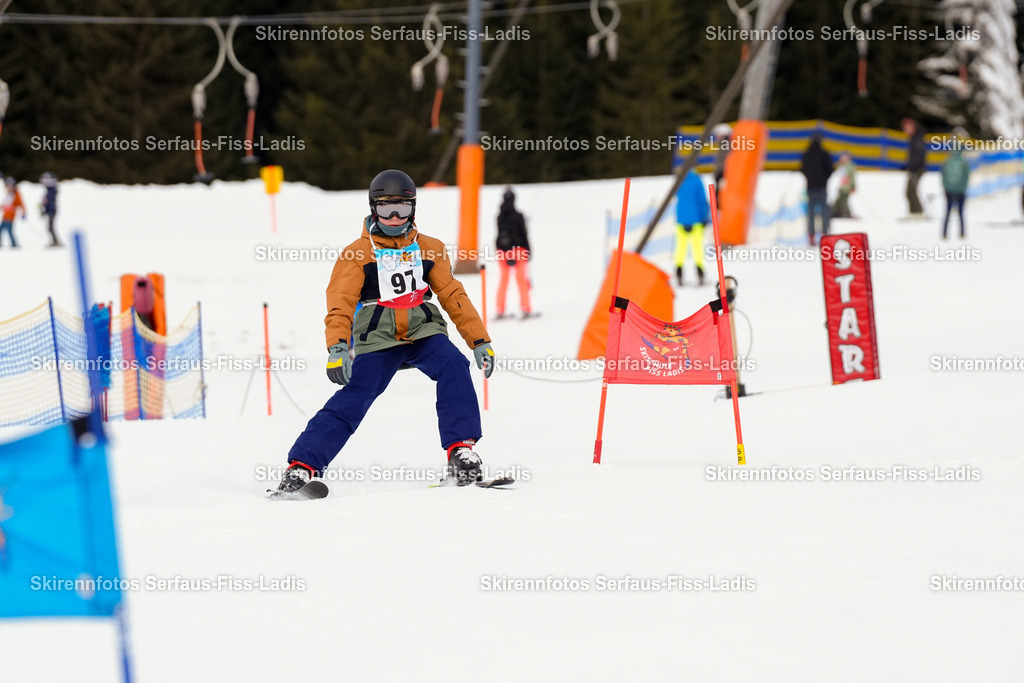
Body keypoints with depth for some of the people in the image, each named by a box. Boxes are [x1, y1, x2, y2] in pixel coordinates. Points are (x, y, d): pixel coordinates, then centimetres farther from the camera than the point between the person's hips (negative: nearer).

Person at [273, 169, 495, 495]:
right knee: (354, 397, -18)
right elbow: (340, 303, -9)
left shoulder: (429, 249, 10)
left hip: (423, 332, 2)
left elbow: (453, 296, 14)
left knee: (454, 367, -26)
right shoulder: (357, 254, 1)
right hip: (378, 338, -2)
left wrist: (480, 340, 8)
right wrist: (337, 347, -25)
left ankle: (461, 450, -25)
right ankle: (301, 465, -16)